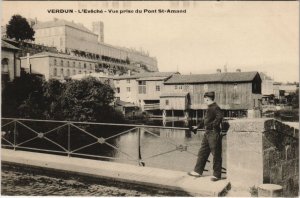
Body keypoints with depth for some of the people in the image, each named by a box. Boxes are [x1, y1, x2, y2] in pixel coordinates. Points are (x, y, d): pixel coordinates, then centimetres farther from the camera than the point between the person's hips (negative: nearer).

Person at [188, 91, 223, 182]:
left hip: (214, 134, -10)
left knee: (216, 155, 2)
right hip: (207, 133, 10)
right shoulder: (209, 108, 14)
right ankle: (198, 171, 24)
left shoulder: (215, 108, -15)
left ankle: (217, 175, 13)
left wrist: (213, 125, -26)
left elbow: (220, 117, -31)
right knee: (202, 152, 14)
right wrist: (198, 126, 29)